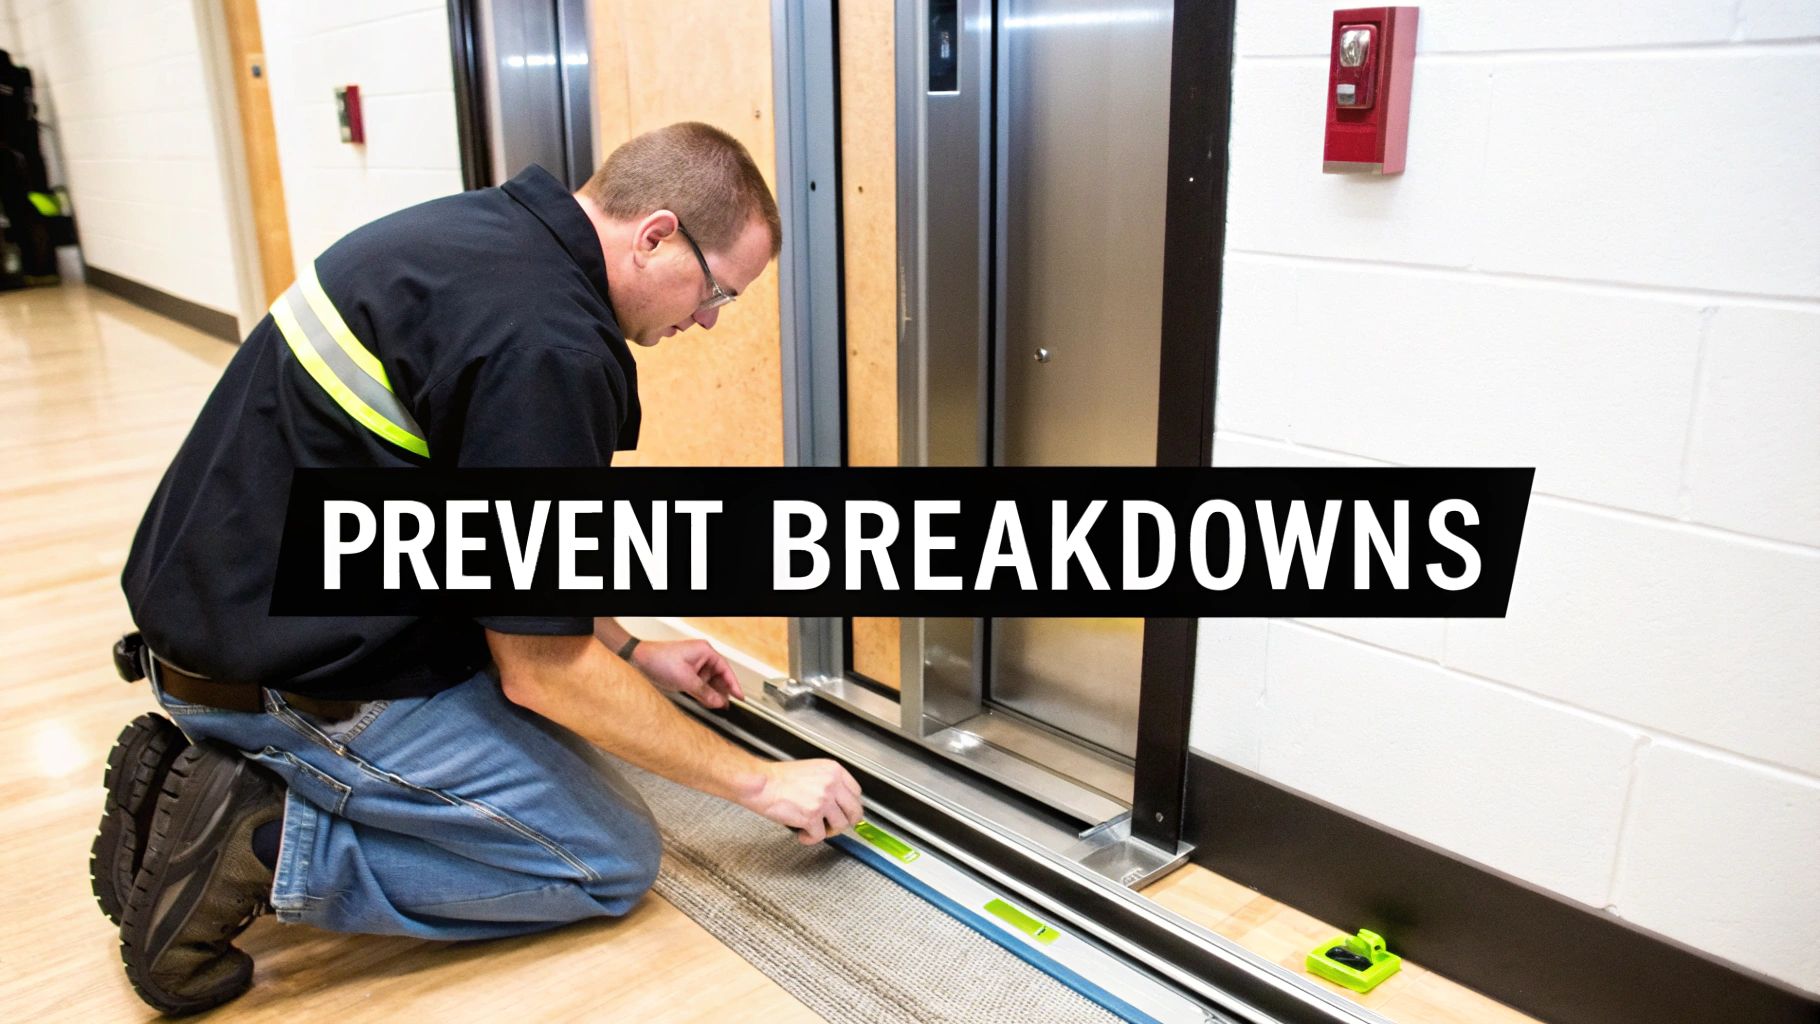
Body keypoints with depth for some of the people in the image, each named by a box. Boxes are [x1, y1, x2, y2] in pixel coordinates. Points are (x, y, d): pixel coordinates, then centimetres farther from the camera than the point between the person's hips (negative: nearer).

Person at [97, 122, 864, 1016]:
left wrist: (631, 653, 17)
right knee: (610, 861, 2)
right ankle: (258, 846, -6)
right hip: (298, 679, -9)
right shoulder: (548, 345, -26)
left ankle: (223, 770, 12)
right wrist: (760, 781, -10)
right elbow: (543, 670, -21)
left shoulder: (481, 229, 4)